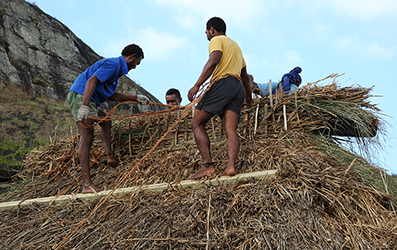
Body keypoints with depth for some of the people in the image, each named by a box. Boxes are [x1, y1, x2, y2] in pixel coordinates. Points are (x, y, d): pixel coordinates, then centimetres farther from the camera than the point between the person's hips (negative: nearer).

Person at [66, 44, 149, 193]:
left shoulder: (118, 67, 25)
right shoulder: (113, 63, -7)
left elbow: (110, 96, 29)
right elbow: (92, 80, -21)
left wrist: (135, 98, 29)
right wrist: (84, 106, -30)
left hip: (86, 100, 11)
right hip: (80, 96, -11)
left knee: (105, 120, 26)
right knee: (87, 136, -16)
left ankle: (110, 156, 14)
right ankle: (87, 184, -21)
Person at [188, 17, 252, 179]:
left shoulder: (217, 40, 8)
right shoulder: (235, 45, 34)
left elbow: (213, 61, -13)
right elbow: (244, 74, 41)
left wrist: (197, 85, -19)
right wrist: (248, 93, 55)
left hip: (222, 83, -8)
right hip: (238, 88, 8)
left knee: (197, 123, -4)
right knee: (231, 130, -5)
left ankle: (208, 165, -16)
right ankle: (231, 166, -25)